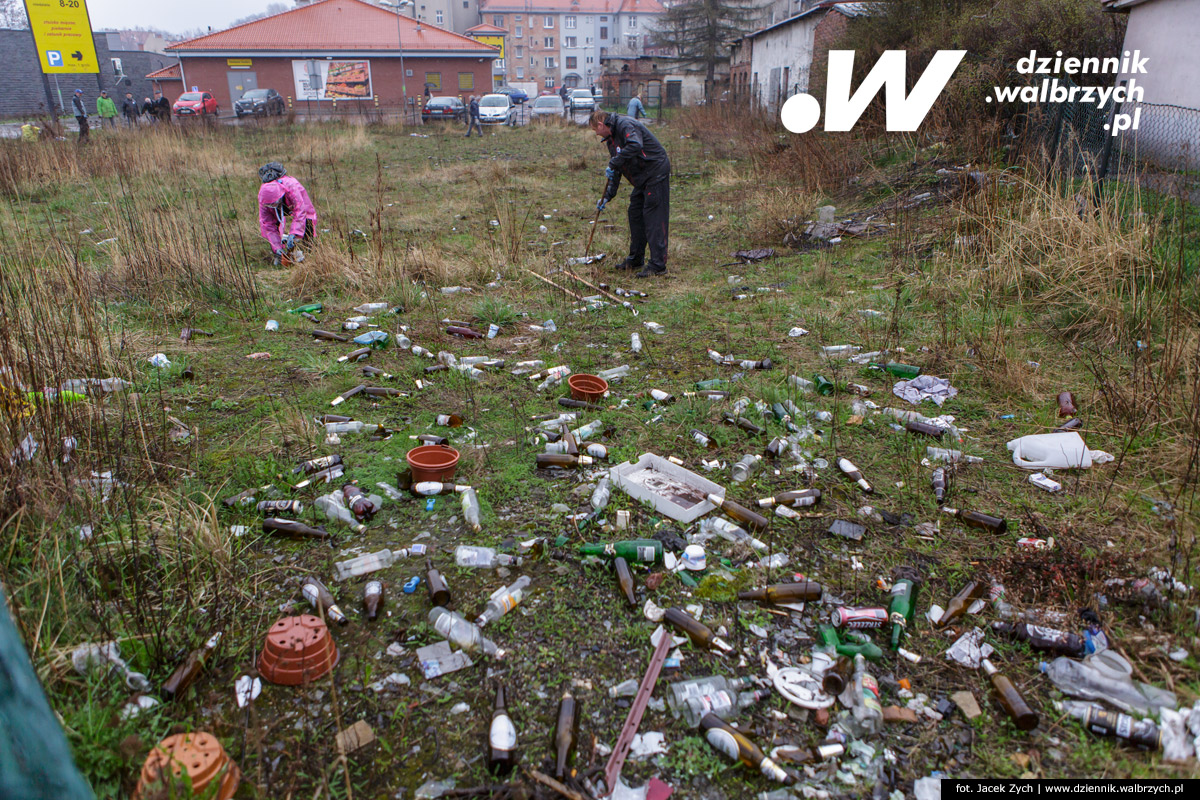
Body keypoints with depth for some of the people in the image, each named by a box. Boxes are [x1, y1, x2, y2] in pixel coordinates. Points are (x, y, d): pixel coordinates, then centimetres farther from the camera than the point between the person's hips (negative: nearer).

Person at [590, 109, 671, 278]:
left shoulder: (625, 125, -15)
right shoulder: (611, 139, 16)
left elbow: (635, 145, -35)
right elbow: (616, 171, 21)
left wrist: (613, 163, -28)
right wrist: (607, 196, 14)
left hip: (656, 172, -10)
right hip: (642, 179, 10)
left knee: (654, 217, -11)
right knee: (635, 214, 14)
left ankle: (658, 265, -11)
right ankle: (635, 259, 24)